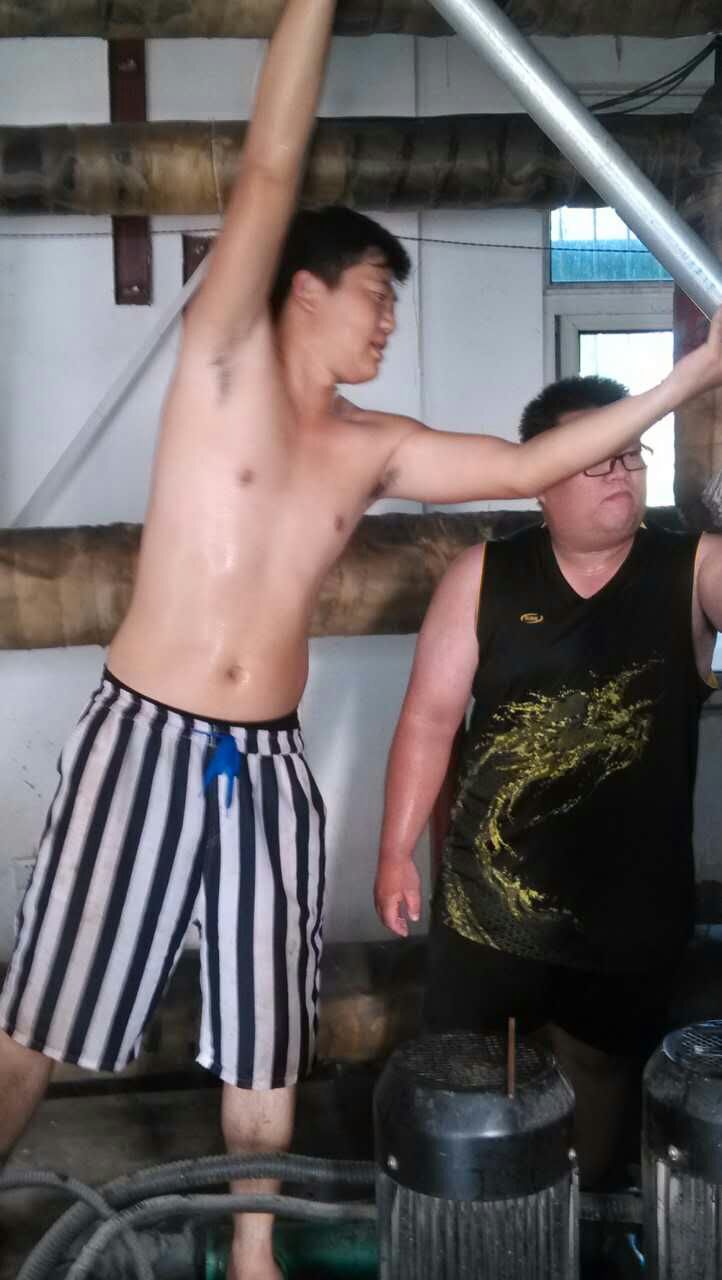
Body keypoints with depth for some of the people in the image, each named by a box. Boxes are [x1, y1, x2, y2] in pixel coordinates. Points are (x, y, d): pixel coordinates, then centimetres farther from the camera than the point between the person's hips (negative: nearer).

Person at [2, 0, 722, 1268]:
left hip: (267, 762, 5)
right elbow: (271, 171, -9)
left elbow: (527, 465, 11)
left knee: (267, 1044, 14)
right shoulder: (224, 359, -3)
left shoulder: (377, 449, 9)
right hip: (143, 740, -4)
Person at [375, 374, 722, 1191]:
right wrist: (396, 853, -1)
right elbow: (430, 719, 0)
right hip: (486, 906, 1)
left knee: (600, 1109, 19)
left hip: (632, 916, 0)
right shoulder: (483, 577, -3)